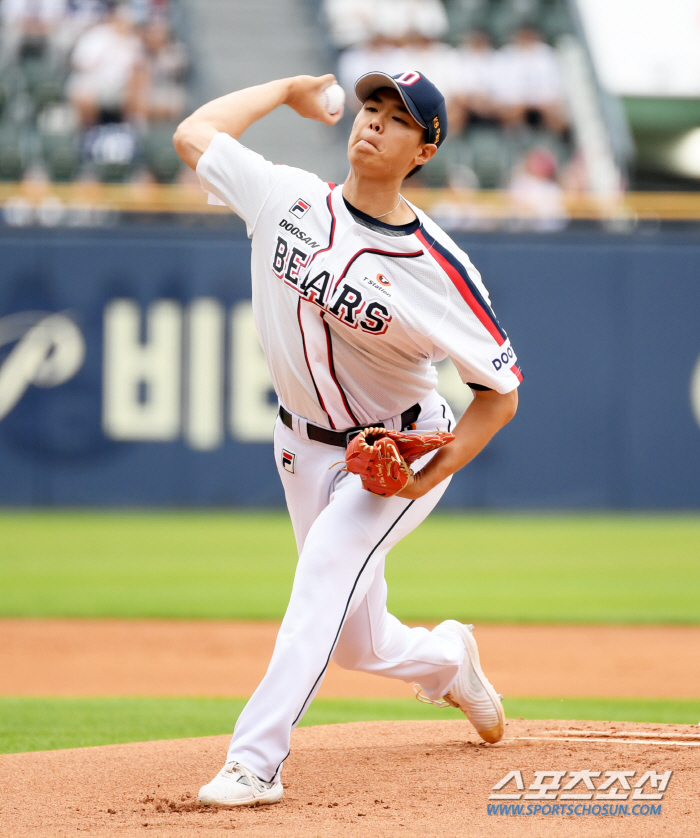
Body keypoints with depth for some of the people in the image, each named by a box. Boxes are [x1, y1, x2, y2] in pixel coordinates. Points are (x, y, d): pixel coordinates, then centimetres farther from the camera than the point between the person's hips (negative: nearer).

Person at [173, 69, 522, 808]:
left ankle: (255, 760, -33)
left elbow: (500, 391, -13)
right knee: (356, 642, 11)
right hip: (305, 447, 5)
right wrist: (287, 91, 9)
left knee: (327, 570, -30)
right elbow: (193, 134, 4)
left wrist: (434, 472, -25)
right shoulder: (290, 200, -9)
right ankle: (447, 660, 47)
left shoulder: (438, 270, -20)